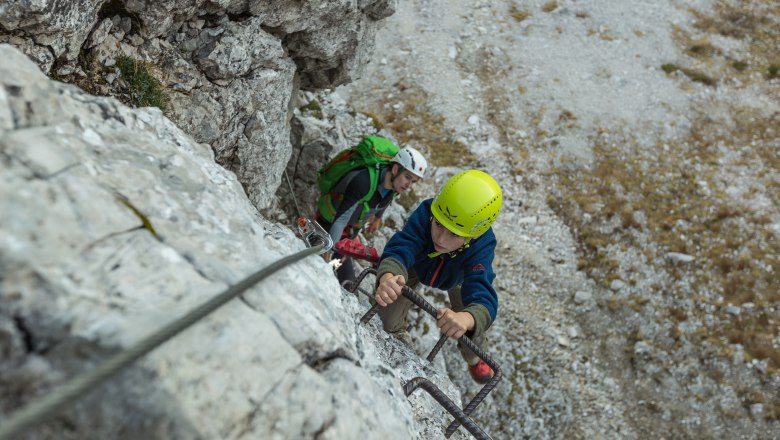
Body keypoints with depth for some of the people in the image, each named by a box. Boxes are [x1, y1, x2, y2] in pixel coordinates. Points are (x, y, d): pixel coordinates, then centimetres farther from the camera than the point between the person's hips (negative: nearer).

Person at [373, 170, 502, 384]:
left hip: (458, 276, 0)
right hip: (418, 264, 0)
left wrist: (465, 318, -81)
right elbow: (400, 249, -59)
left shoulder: (481, 248, -45)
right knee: (388, 316, -5)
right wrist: (387, 277, -82)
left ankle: (474, 357, 34)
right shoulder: (425, 214, -45)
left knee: (473, 322, -3)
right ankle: (398, 334, 34)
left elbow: (483, 298, -56)